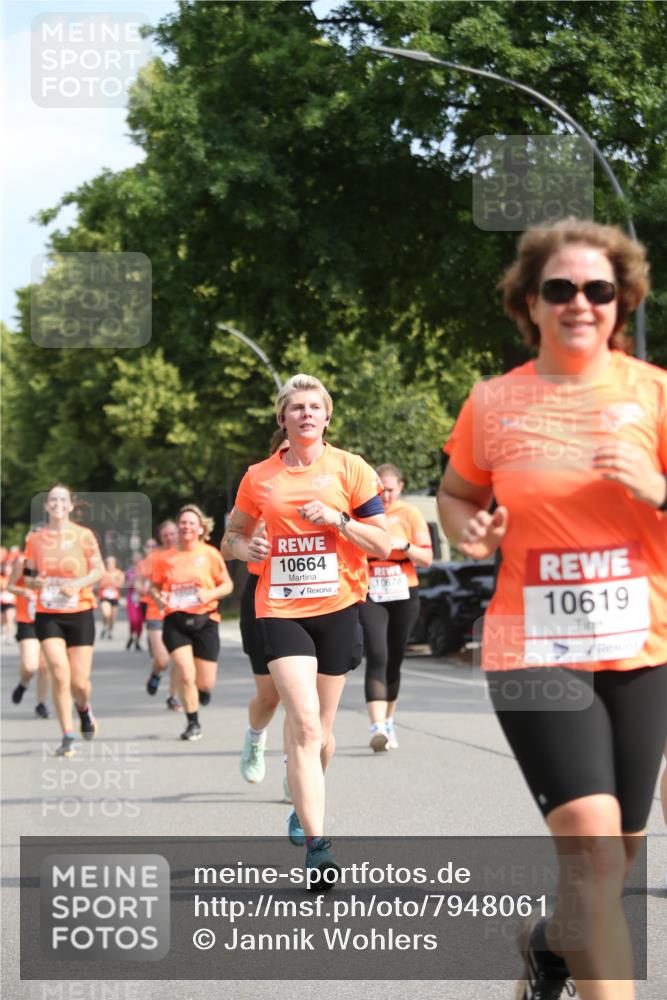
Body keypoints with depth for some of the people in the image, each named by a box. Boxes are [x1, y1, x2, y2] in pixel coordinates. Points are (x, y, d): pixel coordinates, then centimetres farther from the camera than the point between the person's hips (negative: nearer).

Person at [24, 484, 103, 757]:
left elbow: (98, 570, -1)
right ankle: (67, 736, -5)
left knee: (79, 681, -2)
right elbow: (28, 576, 11)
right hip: (48, 616, 1)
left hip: (80, 614, -1)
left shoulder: (83, 535, -1)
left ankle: (84, 708, 35)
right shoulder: (35, 539, 5)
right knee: (59, 673, -15)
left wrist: (78, 583, -19)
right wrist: (35, 582, -12)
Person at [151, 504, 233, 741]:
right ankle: (193, 723, 5)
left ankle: (202, 689, 42)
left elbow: (227, 584, 4)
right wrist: (158, 598, -9)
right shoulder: (166, 558, 2)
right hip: (175, 621, 0)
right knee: (185, 675, -13)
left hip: (204, 620, 0)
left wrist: (210, 593, -15)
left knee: (205, 683, 2)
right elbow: (154, 586, 12)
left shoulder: (210, 554, -1)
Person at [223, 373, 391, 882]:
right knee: (304, 723, -15)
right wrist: (246, 547, -3)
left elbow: (382, 544, 1)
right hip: (280, 608, -1)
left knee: (321, 726, 9)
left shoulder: (351, 469, 3)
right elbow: (234, 535, 20)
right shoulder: (259, 477, 7)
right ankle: (317, 843, -19)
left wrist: (338, 519, -14)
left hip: (337, 606, 1)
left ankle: (305, 805, 38)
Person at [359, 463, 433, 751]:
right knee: (376, 657, -17)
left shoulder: (410, 515, 2)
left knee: (394, 660, 11)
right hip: (369, 596, -2)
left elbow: (427, 559, 1)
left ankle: (389, 723, 28)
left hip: (404, 595, 2)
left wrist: (404, 545, -17)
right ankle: (377, 727, -26)